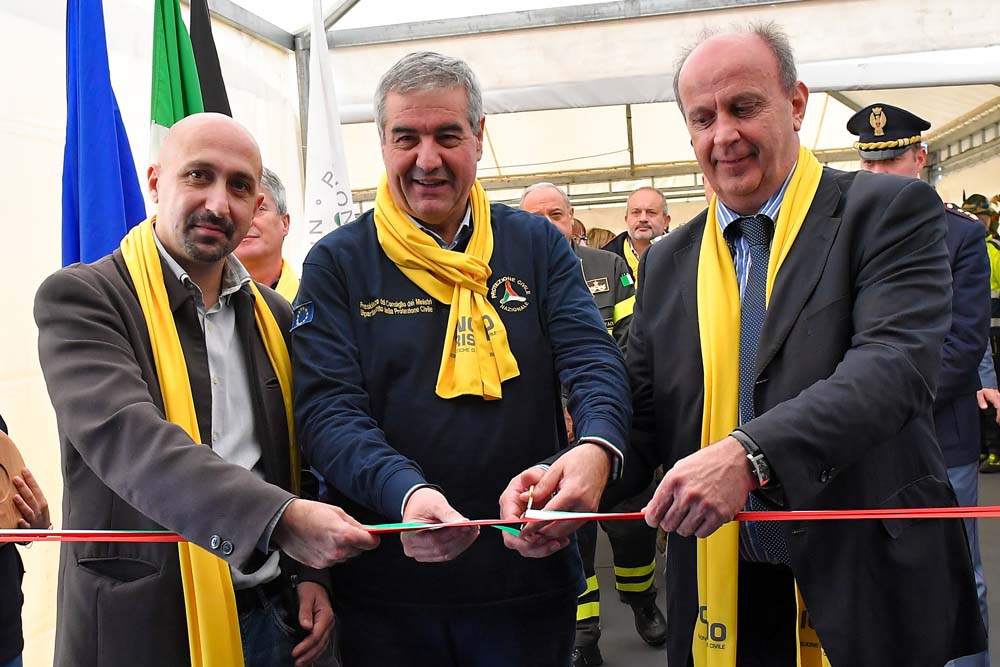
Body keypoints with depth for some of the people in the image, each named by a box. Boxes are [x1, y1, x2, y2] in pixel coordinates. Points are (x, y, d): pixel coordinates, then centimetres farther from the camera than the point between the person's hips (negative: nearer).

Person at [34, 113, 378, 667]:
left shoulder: (275, 316, 7)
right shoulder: (79, 298, -9)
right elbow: (124, 436, -25)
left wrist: (310, 572, 2)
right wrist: (280, 518, -35)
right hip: (142, 622, -4)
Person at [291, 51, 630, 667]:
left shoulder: (538, 245, 3)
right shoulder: (338, 264, -2)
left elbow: (595, 361, -7)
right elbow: (327, 409, -11)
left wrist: (597, 449, -30)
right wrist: (406, 492, -30)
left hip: (531, 566, 1)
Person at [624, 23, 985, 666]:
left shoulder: (890, 212, -7)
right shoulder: (666, 263, 6)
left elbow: (898, 362, -22)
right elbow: (645, 420, 4)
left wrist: (749, 454, -36)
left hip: (871, 590, -3)